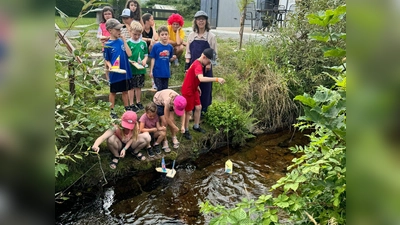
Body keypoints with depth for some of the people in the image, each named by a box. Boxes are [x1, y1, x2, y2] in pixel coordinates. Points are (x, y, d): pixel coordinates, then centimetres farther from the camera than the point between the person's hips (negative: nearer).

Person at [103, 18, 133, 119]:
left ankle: (127, 108, 31)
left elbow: (129, 54, -9)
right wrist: (110, 66, -23)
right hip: (114, 73, -4)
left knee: (125, 91, 16)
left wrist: (124, 40, -10)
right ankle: (112, 111, 24)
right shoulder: (107, 45, -9)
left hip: (125, 72, 4)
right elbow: (106, 60, -3)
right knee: (113, 92, 11)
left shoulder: (121, 41, 1)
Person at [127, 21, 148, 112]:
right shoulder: (128, 43, -7)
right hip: (131, 69, -3)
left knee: (139, 86, 15)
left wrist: (144, 60, -10)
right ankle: (131, 104, 17)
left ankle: (138, 102, 30)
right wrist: (130, 62, -22)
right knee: (131, 87, 6)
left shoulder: (143, 43, 4)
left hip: (141, 69, 4)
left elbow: (146, 55, 10)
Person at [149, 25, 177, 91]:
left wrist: (173, 58, -12)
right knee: (159, 89, 2)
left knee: (165, 89, 13)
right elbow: (153, 59, -4)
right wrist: (151, 71, -6)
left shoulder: (170, 47, 1)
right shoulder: (156, 46, -8)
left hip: (166, 72, 3)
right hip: (157, 72, -3)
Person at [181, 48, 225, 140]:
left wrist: (197, 87, 16)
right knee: (189, 111, 1)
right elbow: (201, 79, -48)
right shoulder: (198, 66, -29)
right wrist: (216, 79, -51)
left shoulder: (199, 64, 3)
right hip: (187, 91, -9)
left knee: (198, 107, 15)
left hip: (194, 89, 9)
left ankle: (196, 126, 31)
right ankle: (186, 131, 17)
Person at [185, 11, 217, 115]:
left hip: (205, 67, -2)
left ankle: (202, 110, 19)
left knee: (205, 89, 5)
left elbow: (214, 53, 0)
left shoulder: (211, 36, 0)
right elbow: (188, 52, 10)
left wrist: (209, 64, -14)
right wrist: (187, 64, -1)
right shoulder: (191, 35, 7)